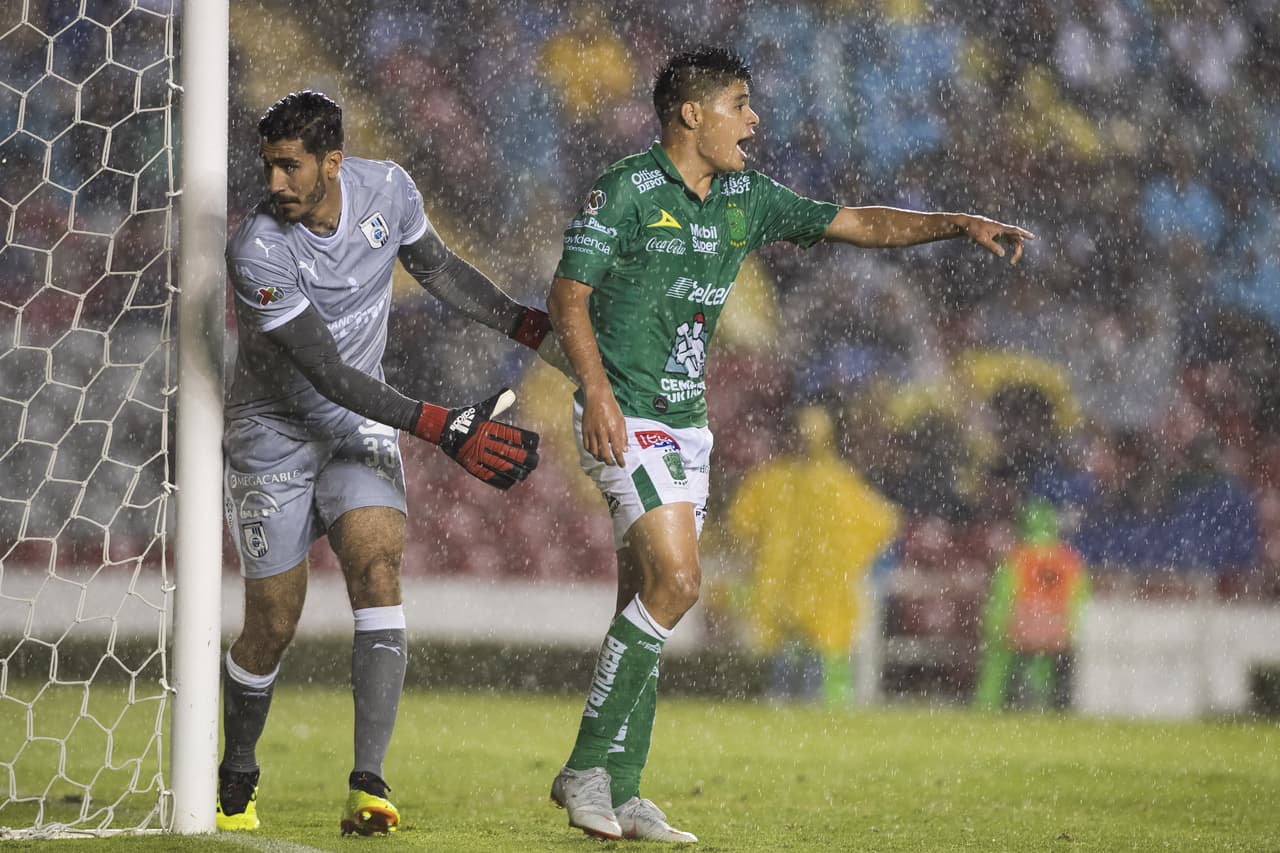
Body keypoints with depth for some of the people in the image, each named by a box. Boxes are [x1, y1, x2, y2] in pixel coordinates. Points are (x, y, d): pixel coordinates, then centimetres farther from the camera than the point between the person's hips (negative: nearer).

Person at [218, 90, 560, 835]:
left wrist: (532, 327, 3)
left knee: (377, 567, -21)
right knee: (273, 626, 2)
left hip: (360, 424, 3)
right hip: (276, 431, -3)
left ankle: (370, 785, -27)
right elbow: (329, 376, -27)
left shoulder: (387, 189, -11)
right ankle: (237, 779, 30)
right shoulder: (258, 252, -27)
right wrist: (444, 427, -32)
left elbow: (438, 268, 11)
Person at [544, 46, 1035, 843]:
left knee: (645, 604, 6)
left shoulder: (747, 197, 10)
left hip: (686, 420, 8)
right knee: (675, 580, -19)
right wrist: (597, 388, -25)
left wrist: (960, 224, 1)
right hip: (625, 418, -8)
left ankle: (619, 793, 8)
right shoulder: (625, 191, -10)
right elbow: (568, 294, -11)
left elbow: (858, 223, 12)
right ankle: (587, 767, -12)